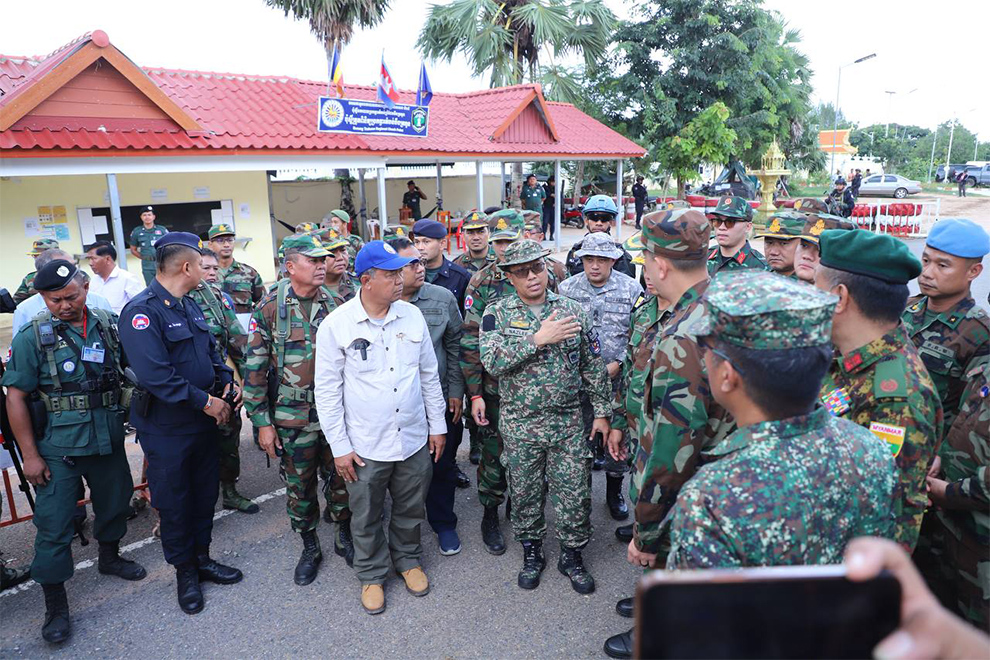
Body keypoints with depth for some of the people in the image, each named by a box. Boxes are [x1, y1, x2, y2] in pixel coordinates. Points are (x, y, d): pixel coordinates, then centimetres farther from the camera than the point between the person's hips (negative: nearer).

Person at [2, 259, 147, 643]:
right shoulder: (32, 337, -9)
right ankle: (55, 604, 17)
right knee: (53, 525, 2)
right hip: (58, 449, -3)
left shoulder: (110, 326, -1)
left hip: (108, 441, 4)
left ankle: (110, 557, 46)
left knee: (115, 502, 20)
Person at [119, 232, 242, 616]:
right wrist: (204, 400, -22)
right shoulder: (142, 311, -20)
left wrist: (226, 382, 0)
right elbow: (154, 375, -29)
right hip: (167, 429, -8)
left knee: (205, 493, 17)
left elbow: (211, 351, 17)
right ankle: (185, 572, 27)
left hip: (204, 421, 8)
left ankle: (202, 559, 35)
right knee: (174, 502, 9)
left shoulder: (190, 306, 7)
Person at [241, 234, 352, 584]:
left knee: (341, 479, 13)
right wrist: (262, 421, -7)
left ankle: (344, 536, 35)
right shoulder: (269, 308, -8)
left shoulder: (333, 305, 1)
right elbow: (255, 366, -6)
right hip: (292, 418, -2)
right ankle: (310, 548, 33)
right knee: (299, 488, 12)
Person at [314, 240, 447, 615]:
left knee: (411, 510, 19)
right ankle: (371, 574, 39)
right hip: (365, 447, -3)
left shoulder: (411, 315, -2)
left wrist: (437, 425, 9)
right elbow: (327, 391, -6)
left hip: (414, 440, 3)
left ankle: (408, 559, 45)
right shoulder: (336, 326, -12)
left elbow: (429, 375, 7)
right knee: (366, 518, 15)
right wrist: (339, 446, -6)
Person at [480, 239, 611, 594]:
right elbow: (491, 361, -19)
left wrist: (601, 412, 4)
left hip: (568, 421, 1)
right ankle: (532, 551, 37)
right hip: (520, 424, -1)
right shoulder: (497, 314, -4)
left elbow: (593, 365, 6)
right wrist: (538, 339, -24)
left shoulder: (572, 309, 1)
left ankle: (572, 554, 31)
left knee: (575, 494, 8)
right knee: (525, 494, 14)